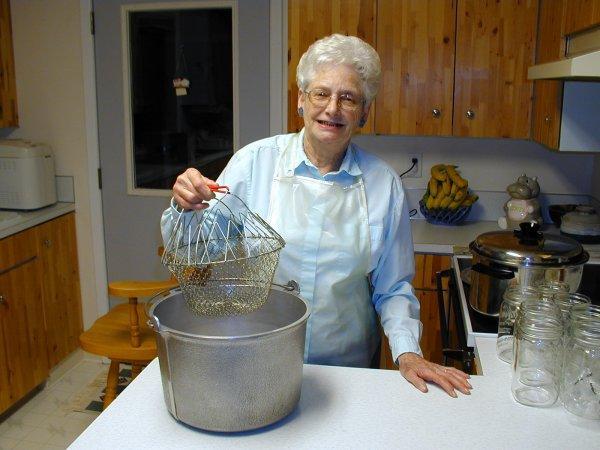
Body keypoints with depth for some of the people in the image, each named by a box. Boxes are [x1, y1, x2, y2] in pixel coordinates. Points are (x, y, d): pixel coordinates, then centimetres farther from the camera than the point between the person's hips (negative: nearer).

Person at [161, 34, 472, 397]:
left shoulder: (384, 183, -5)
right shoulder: (254, 161, -9)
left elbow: (392, 287, 2)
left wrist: (407, 353, -10)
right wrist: (185, 208, -23)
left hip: (346, 365, 1)